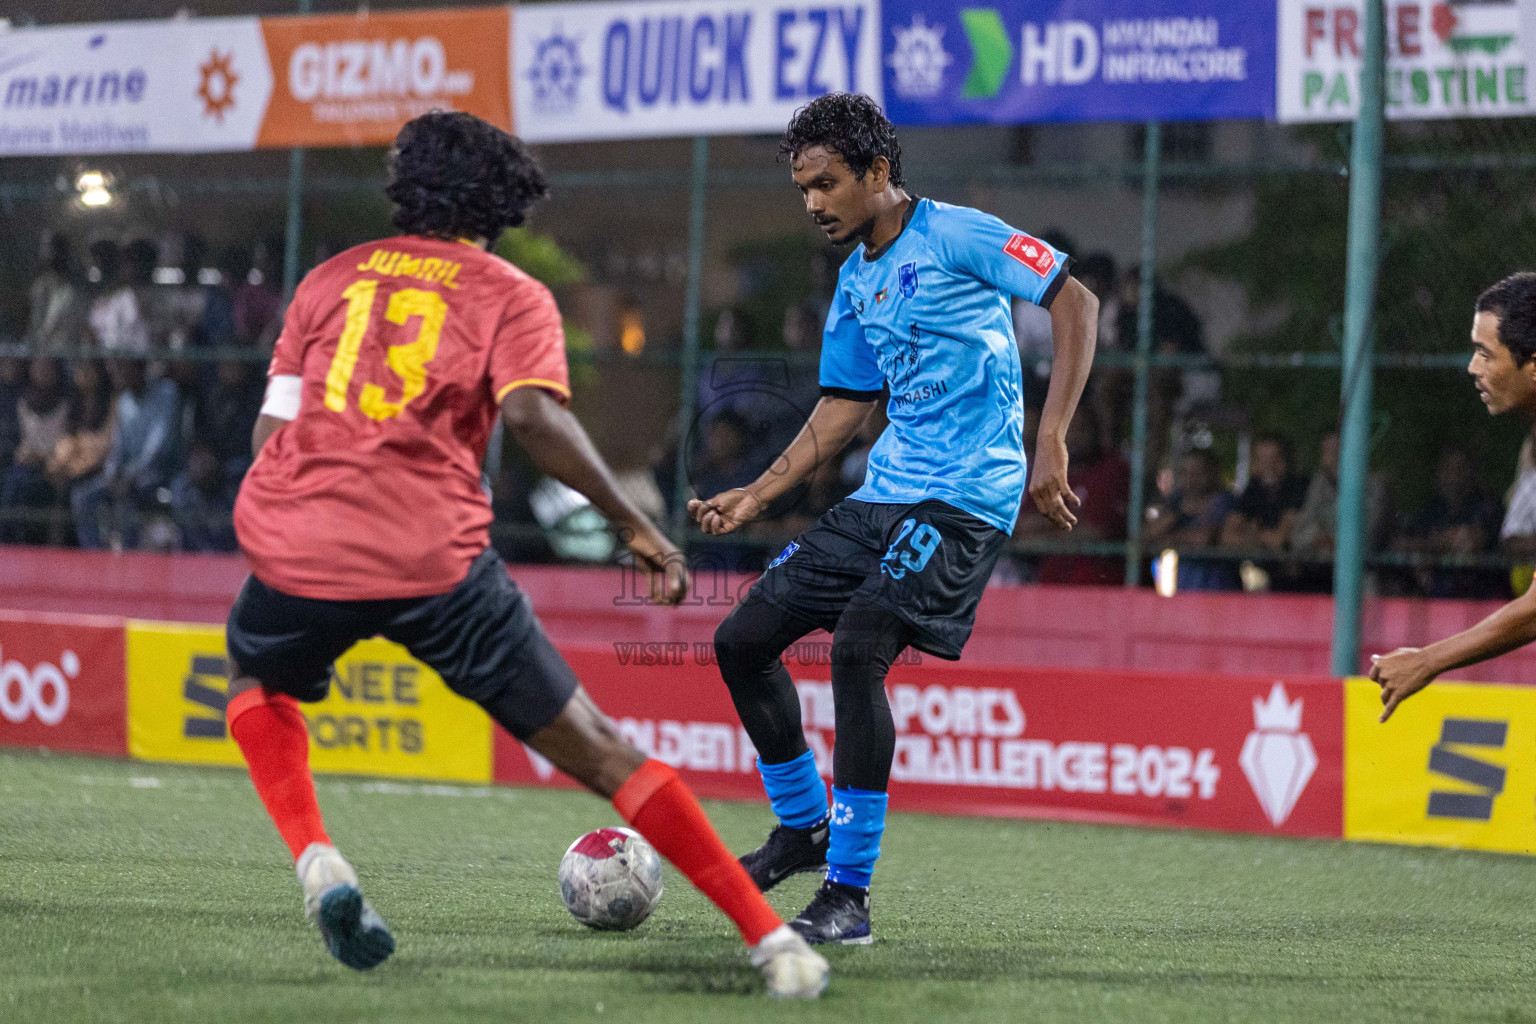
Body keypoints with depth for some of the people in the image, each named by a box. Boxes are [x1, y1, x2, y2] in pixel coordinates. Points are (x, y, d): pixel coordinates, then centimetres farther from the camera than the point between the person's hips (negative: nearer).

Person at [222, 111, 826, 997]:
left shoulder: (332, 278, 21)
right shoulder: (513, 296, 11)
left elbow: (270, 430, 17)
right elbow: (532, 415, -9)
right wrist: (635, 525, -5)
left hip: (296, 552, 2)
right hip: (438, 555, -2)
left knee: (257, 680, 35)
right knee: (595, 750, 5)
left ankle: (314, 858, 10)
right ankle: (771, 939, -1)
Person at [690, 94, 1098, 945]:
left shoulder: (956, 237, -8)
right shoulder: (855, 283, 15)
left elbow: (1075, 302, -11)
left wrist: (1050, 442, -18)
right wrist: (756, 496, 15)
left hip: (963, 499, -9)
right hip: (882, 494, 9)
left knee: (856, 650, -25)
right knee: (741, 639, 5)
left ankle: (848, 896, -19)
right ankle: (802, 826, 25)